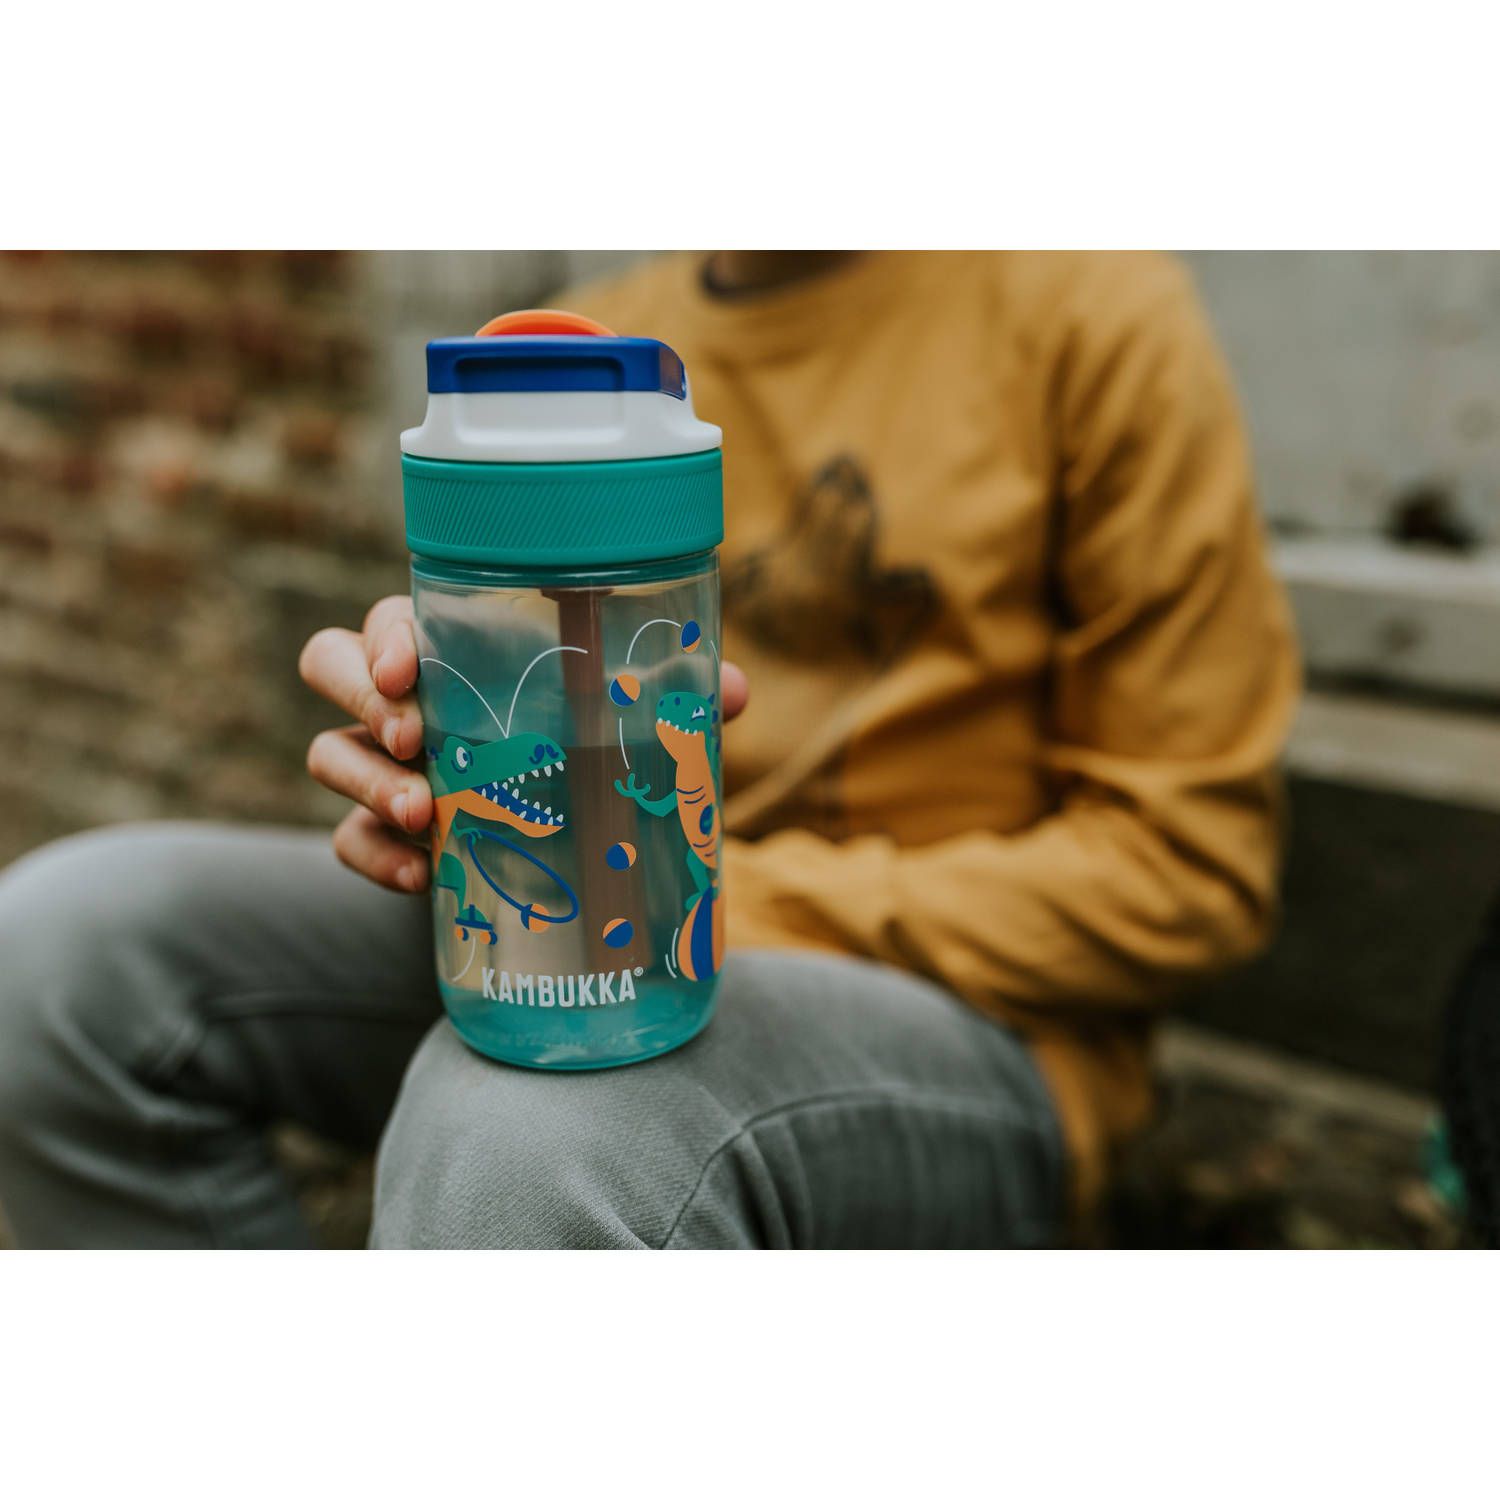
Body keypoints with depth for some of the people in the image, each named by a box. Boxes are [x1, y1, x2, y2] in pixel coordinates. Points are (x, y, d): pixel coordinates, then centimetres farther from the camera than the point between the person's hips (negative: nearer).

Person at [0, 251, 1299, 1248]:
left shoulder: (1091, 310, -7)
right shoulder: (579, 350, 9)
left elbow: (1191, 860, -8)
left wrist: (716, 903, -15)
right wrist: (425, 747, -15)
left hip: (971, 1025, -5)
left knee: (532, 1120, -37)